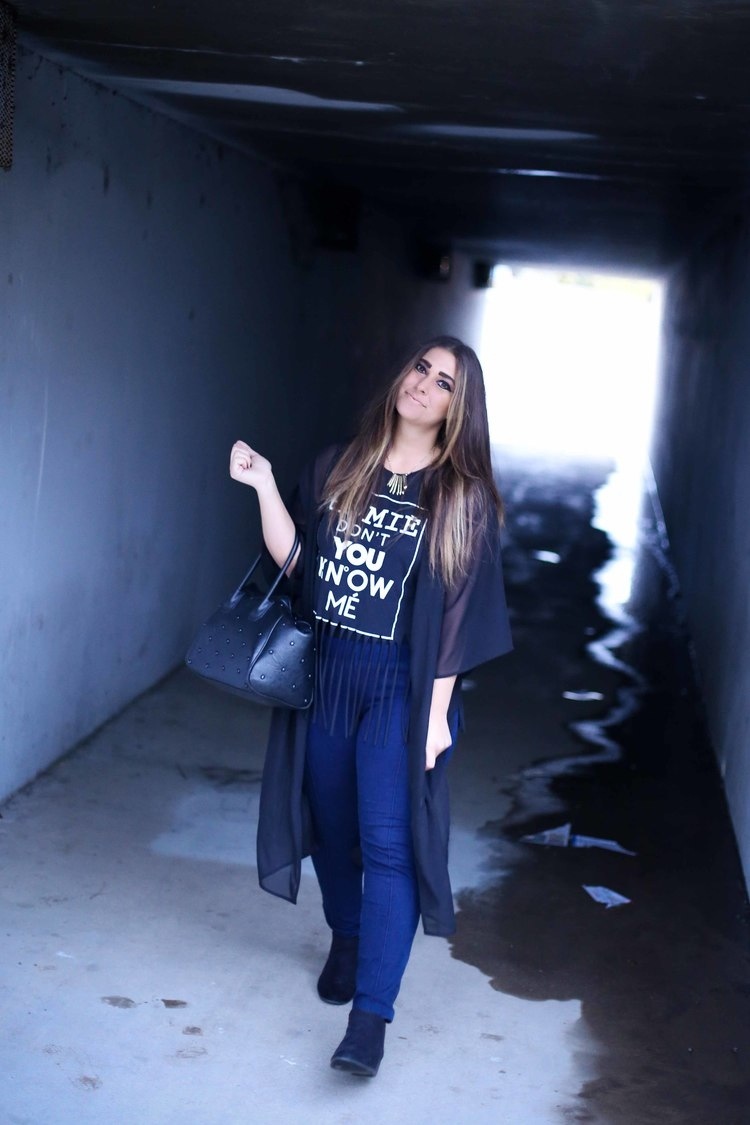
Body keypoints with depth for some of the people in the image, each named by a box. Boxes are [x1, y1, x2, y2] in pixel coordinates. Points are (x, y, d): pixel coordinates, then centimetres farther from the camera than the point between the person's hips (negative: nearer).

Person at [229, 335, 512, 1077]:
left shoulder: (463, 498, -6)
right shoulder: (338, 468, 4)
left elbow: (457, 612, -8)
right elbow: (296, 561, 3)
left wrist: (437, 712, -11)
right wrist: (264, 487, -9)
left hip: (401, 686, -4)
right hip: (324, 673, 4)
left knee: (388, 841, -9)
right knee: (333, 825, 16)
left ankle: (370, 1015, -9)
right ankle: (346, 939, 42)